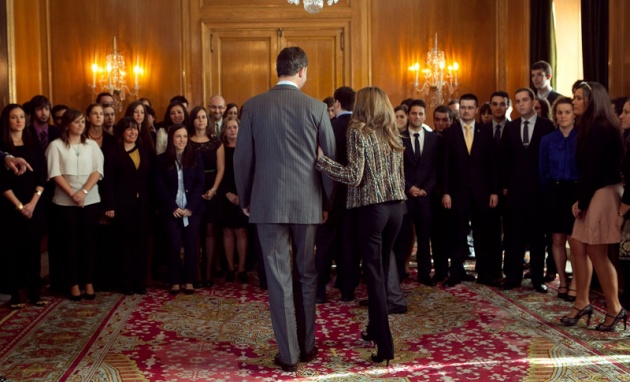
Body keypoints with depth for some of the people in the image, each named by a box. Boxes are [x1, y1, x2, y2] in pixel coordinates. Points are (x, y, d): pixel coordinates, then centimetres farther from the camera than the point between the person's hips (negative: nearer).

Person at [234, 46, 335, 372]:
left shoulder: (253, 106, -1)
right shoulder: (316, 107, -2)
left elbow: (242, 158, 2)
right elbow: (331, 158, 1)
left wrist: (245, 199, 14)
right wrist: (330, 200, 13)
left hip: (268, 202, 0)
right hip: (307, 202, 1)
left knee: (279, 279, 4)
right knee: (307, 275, 15)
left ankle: (288, 354, 8)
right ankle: (307, 346, 24)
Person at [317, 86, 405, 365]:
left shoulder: (358, 132, -8)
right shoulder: (393, 135, 12)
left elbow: (354, 176, -17)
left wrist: (320, 158, -15)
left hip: (371, 208, -6)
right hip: (396, 206, 6)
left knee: (374, 274, -2)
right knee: (382, 271, 17)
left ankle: (385, 345, -2)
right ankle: (375, 329, 30)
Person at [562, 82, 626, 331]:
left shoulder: (600, 129, -15)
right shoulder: (591, 128, 14)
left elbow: (593, 170, -17)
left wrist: (582, 202, -11)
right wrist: (580, 200, 6)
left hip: (604, 194, -10)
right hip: (593, 195, 10)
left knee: (597, 252, -3)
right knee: (577, 246, 9)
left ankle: (614, 309, 7)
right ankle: (582, 303, 16)